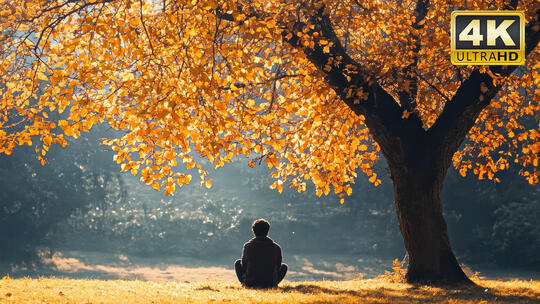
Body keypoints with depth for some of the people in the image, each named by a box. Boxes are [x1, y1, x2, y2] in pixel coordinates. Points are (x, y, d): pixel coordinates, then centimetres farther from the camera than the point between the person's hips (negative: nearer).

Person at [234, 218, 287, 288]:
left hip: (250, 284, 0)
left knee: (237, 263, 25)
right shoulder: (276, 248, -6)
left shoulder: (247, 246, -7)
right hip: (270, 284, 0)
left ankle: (245, 284, 13)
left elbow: (244, 266, 5)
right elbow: (277, 267, 7)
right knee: (284, 266, 26)